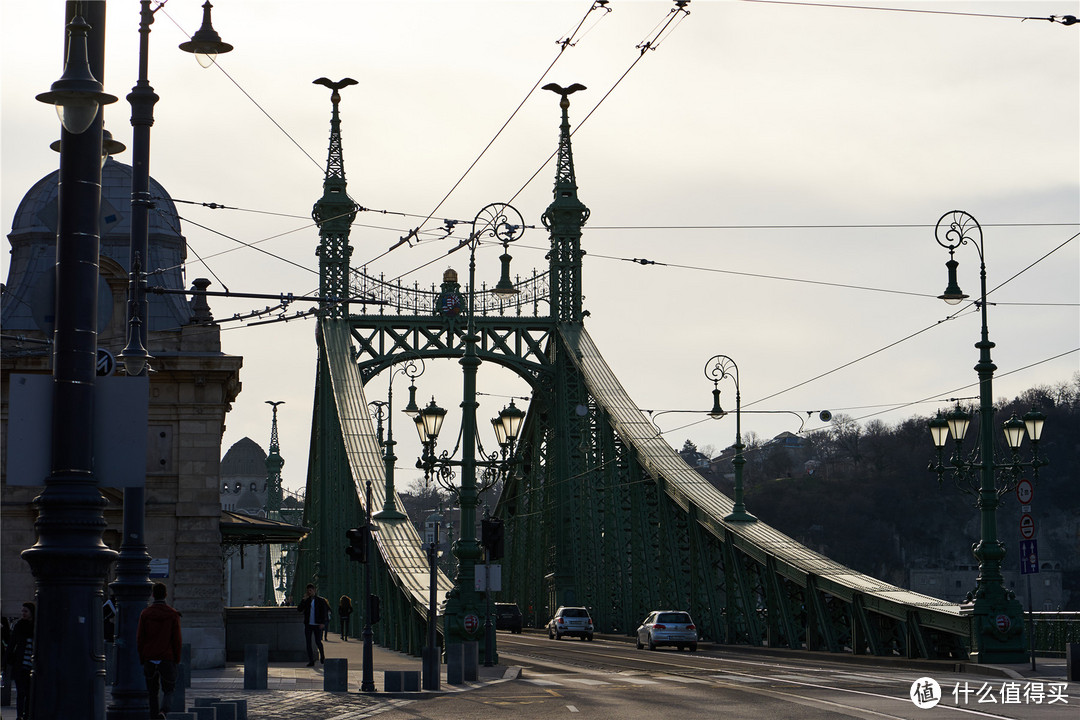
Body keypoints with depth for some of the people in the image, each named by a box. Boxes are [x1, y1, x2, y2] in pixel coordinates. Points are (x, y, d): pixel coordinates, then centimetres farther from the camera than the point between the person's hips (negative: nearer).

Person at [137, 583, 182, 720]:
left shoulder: (145, 614, 1)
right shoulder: (173, 615, -2)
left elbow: (139, 639, 2)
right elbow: (177, 640, -1)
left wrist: (142, 659, 10)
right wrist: (177, 659, 7)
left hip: (149, 658, 1)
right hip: (167, 657, -1)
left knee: (152, 691, 11)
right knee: (168, 690, 4)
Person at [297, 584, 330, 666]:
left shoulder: (320, 600, 3)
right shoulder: (306, 600, 10)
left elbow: (324, 612, 1)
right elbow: (299, 609, -1)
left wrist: (323, 623, -10)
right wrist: (304, 599, -9)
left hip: (317, 625, -3)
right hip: (308, 625, 3)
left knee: (318, 642, -7)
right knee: (308, 643, -1)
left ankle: (322, 656, 22)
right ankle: (311, 661, 3)